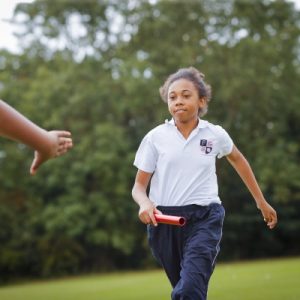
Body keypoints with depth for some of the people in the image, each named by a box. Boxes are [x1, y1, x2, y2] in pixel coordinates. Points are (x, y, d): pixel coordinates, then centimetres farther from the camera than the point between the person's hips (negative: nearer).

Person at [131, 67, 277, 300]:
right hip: (163, 220, 2)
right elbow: (139, 186, 4)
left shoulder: (215, 134, 3)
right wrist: (145, 204, -20)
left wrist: (261, 202, 29)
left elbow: (237, 159, 24)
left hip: (204, 219, -2)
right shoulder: (155, 137, 1)